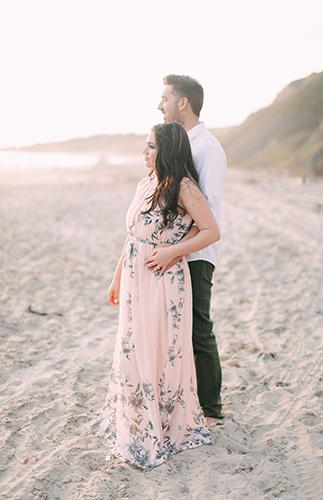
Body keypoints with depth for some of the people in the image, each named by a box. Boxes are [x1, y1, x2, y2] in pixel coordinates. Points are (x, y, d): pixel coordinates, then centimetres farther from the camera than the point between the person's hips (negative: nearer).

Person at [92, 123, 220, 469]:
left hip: (165, 284, -7)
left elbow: (212, 231, -13)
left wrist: (170, 252, -18)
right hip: (135, 283, 7)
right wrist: (117, 278, 18)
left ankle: (168, 427, 20)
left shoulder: (183, 187, -12)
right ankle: (134, 425, 31)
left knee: (163, 353, 3)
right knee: (132, 352, 14)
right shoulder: (145, 185, 10)